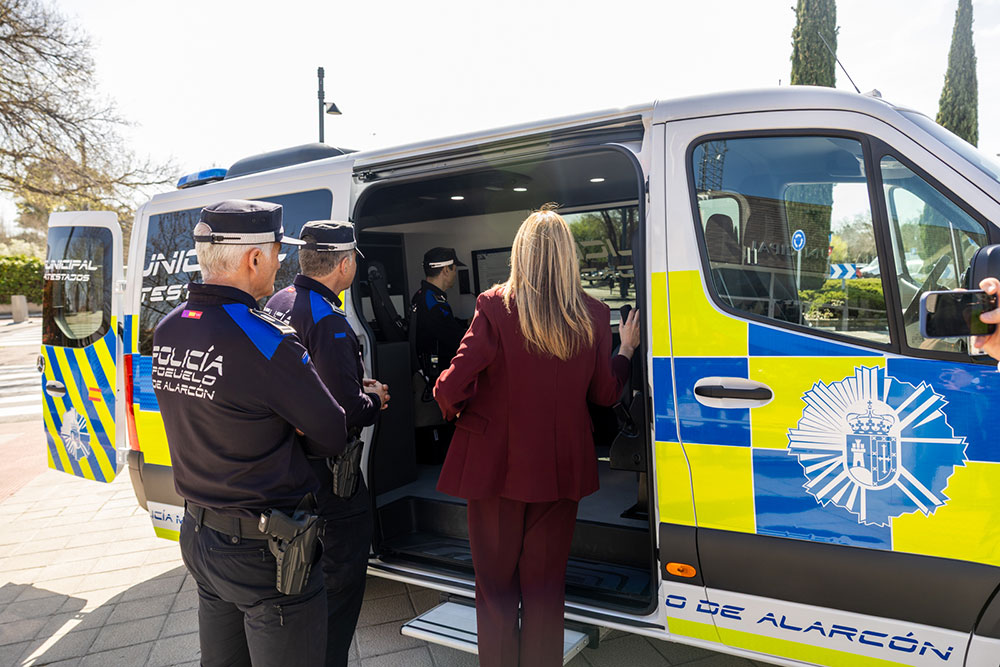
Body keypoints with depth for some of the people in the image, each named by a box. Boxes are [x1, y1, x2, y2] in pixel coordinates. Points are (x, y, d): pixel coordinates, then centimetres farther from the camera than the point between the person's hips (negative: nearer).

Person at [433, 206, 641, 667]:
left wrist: (453, 407, 4)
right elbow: (604, 394, 4)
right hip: (559, 469, 3)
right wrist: (626, 351, 21)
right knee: (545, 586, 18)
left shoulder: (495, 307, -16)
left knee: (496, 586, 15)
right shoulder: (593, 316, -7)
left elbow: (451, 387, -19)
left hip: (496, 465, -2)